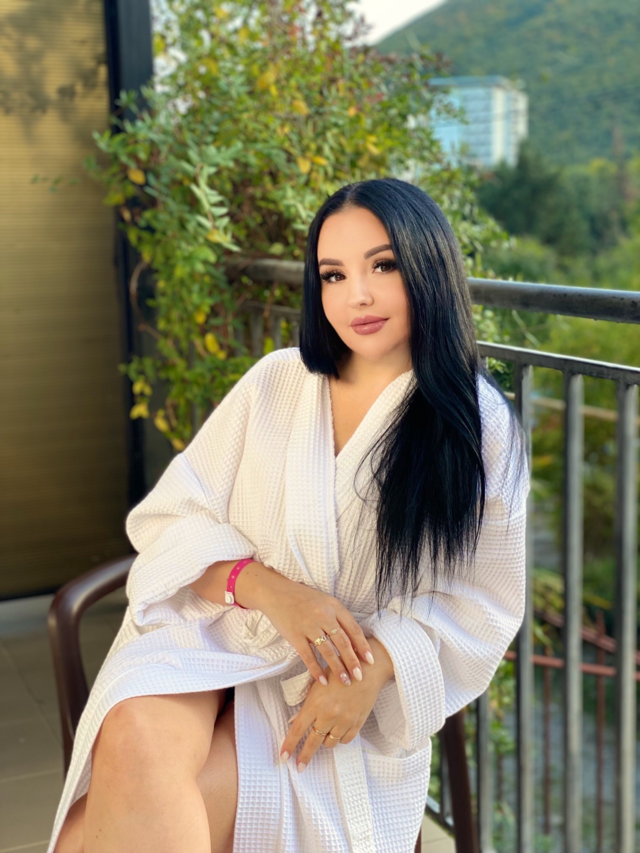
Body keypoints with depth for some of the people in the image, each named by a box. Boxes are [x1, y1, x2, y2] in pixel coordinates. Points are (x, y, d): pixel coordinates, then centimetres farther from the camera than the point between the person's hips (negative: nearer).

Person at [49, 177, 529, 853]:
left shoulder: (483, 429, 2)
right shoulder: (275, 381, 6)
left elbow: (481, 603, 2)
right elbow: (171, 517, 4)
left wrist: (376, 669, -16)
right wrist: (272, 589, -15)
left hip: (347, 696, -2)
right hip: (212, 630, 2)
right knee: (139, 742, -34)